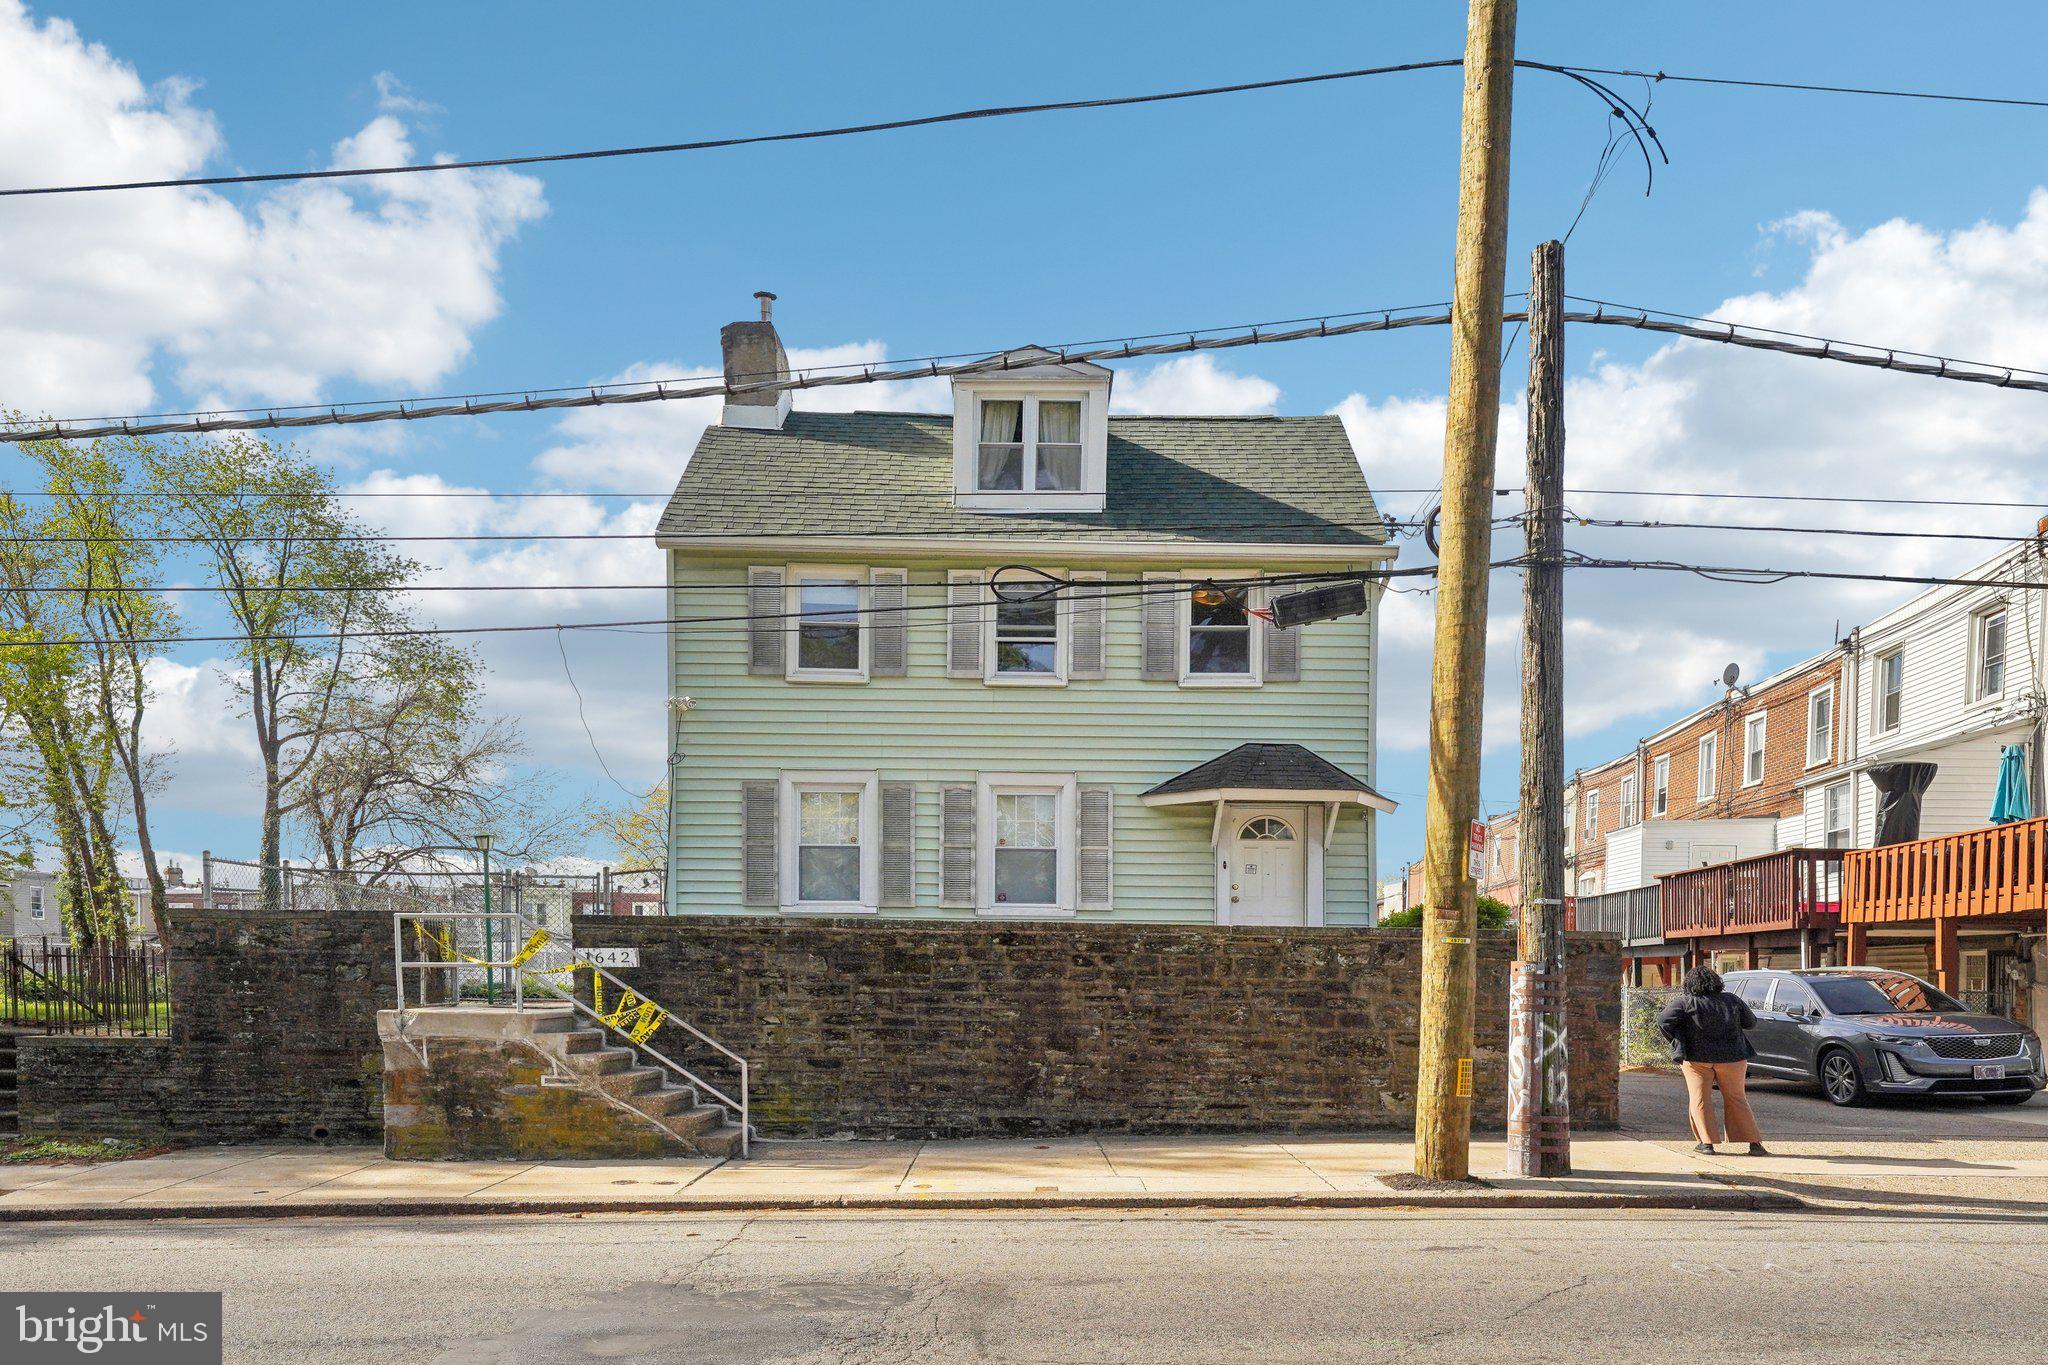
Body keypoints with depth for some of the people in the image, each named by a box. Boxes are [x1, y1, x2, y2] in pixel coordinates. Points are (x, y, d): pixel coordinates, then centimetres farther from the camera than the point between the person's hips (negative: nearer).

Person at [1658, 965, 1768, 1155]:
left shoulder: (1685, 1002, -5)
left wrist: (1677, 1041, -2)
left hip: (1697, 1057, -3)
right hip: (1731, 1057, 3)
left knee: (1700, 1100, 6)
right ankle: (1754, 1143, 10)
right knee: (1736, 1100, 11)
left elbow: (1663, 1021, -15)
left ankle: (1706, 1142, 0)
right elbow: (1751, 1022, 12)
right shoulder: (1732, 1000, 2)